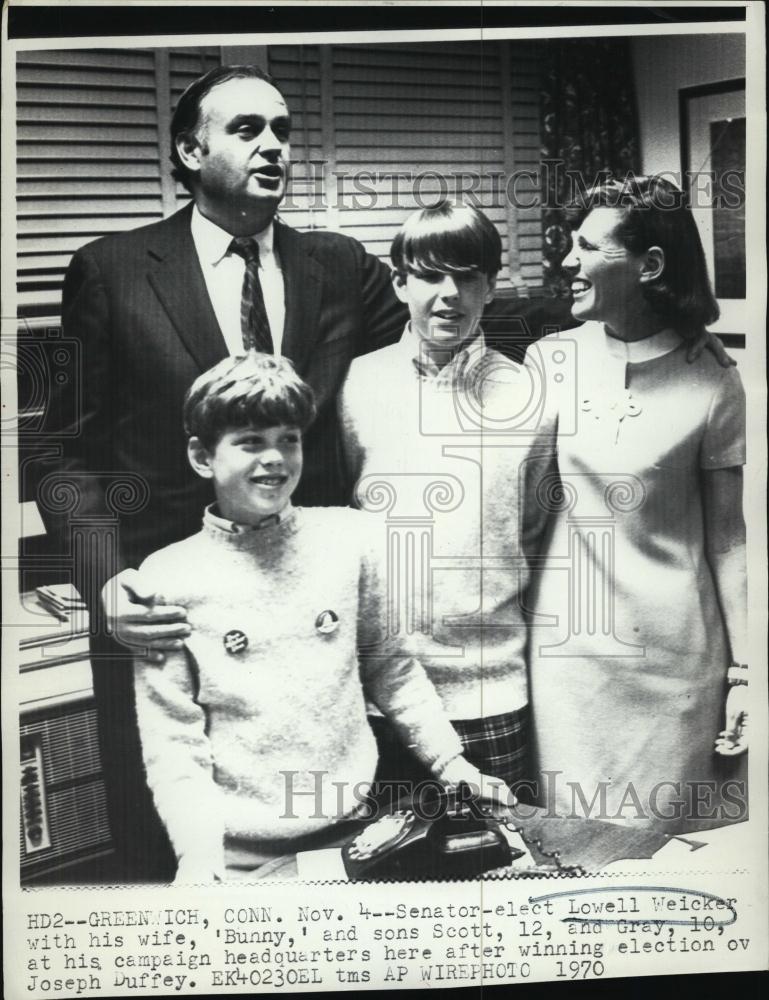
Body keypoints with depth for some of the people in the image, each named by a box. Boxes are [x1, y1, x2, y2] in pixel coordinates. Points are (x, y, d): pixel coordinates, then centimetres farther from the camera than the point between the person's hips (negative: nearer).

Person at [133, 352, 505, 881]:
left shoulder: (350, 537, -4)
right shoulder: (168, 576, -9)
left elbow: (389, 661, 7)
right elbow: (172, 741, -6)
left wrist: (447, 758, 4)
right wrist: (197, 851, -16)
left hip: (354, 827, 2)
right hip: (238, 854, -2)